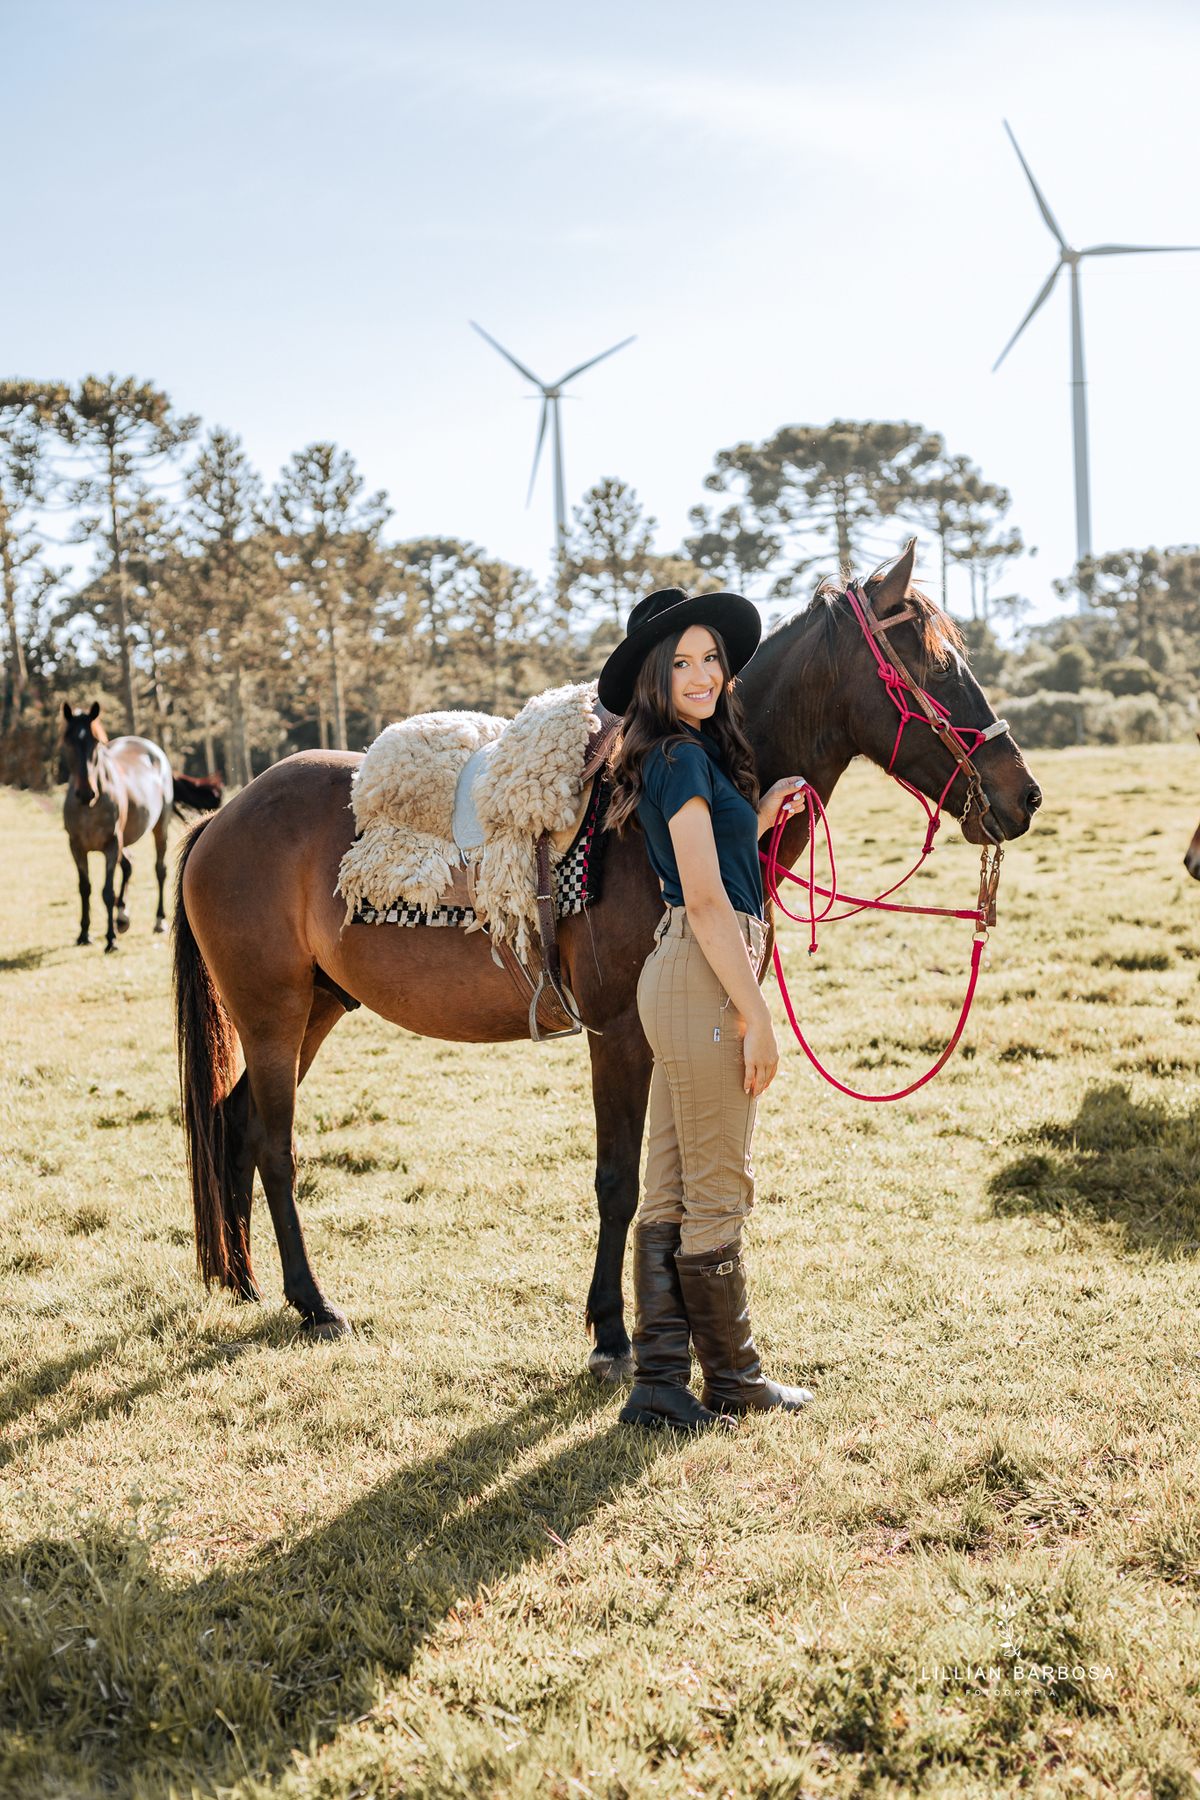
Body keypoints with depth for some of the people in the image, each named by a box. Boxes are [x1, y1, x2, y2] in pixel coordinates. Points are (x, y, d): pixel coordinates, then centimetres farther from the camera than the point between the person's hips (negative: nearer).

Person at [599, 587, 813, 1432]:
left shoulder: (695, 754, 17)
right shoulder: (682, 758, -13)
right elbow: (708, 902, -18)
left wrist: (762, 814, 15)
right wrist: (758, 1017, -17)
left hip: (684, 980, 10)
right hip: (705, 980, -10)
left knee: (671, 1195, 11)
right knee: (718, 1192, 2)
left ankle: (660, 1383, 16)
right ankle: (733, 1377, 14)